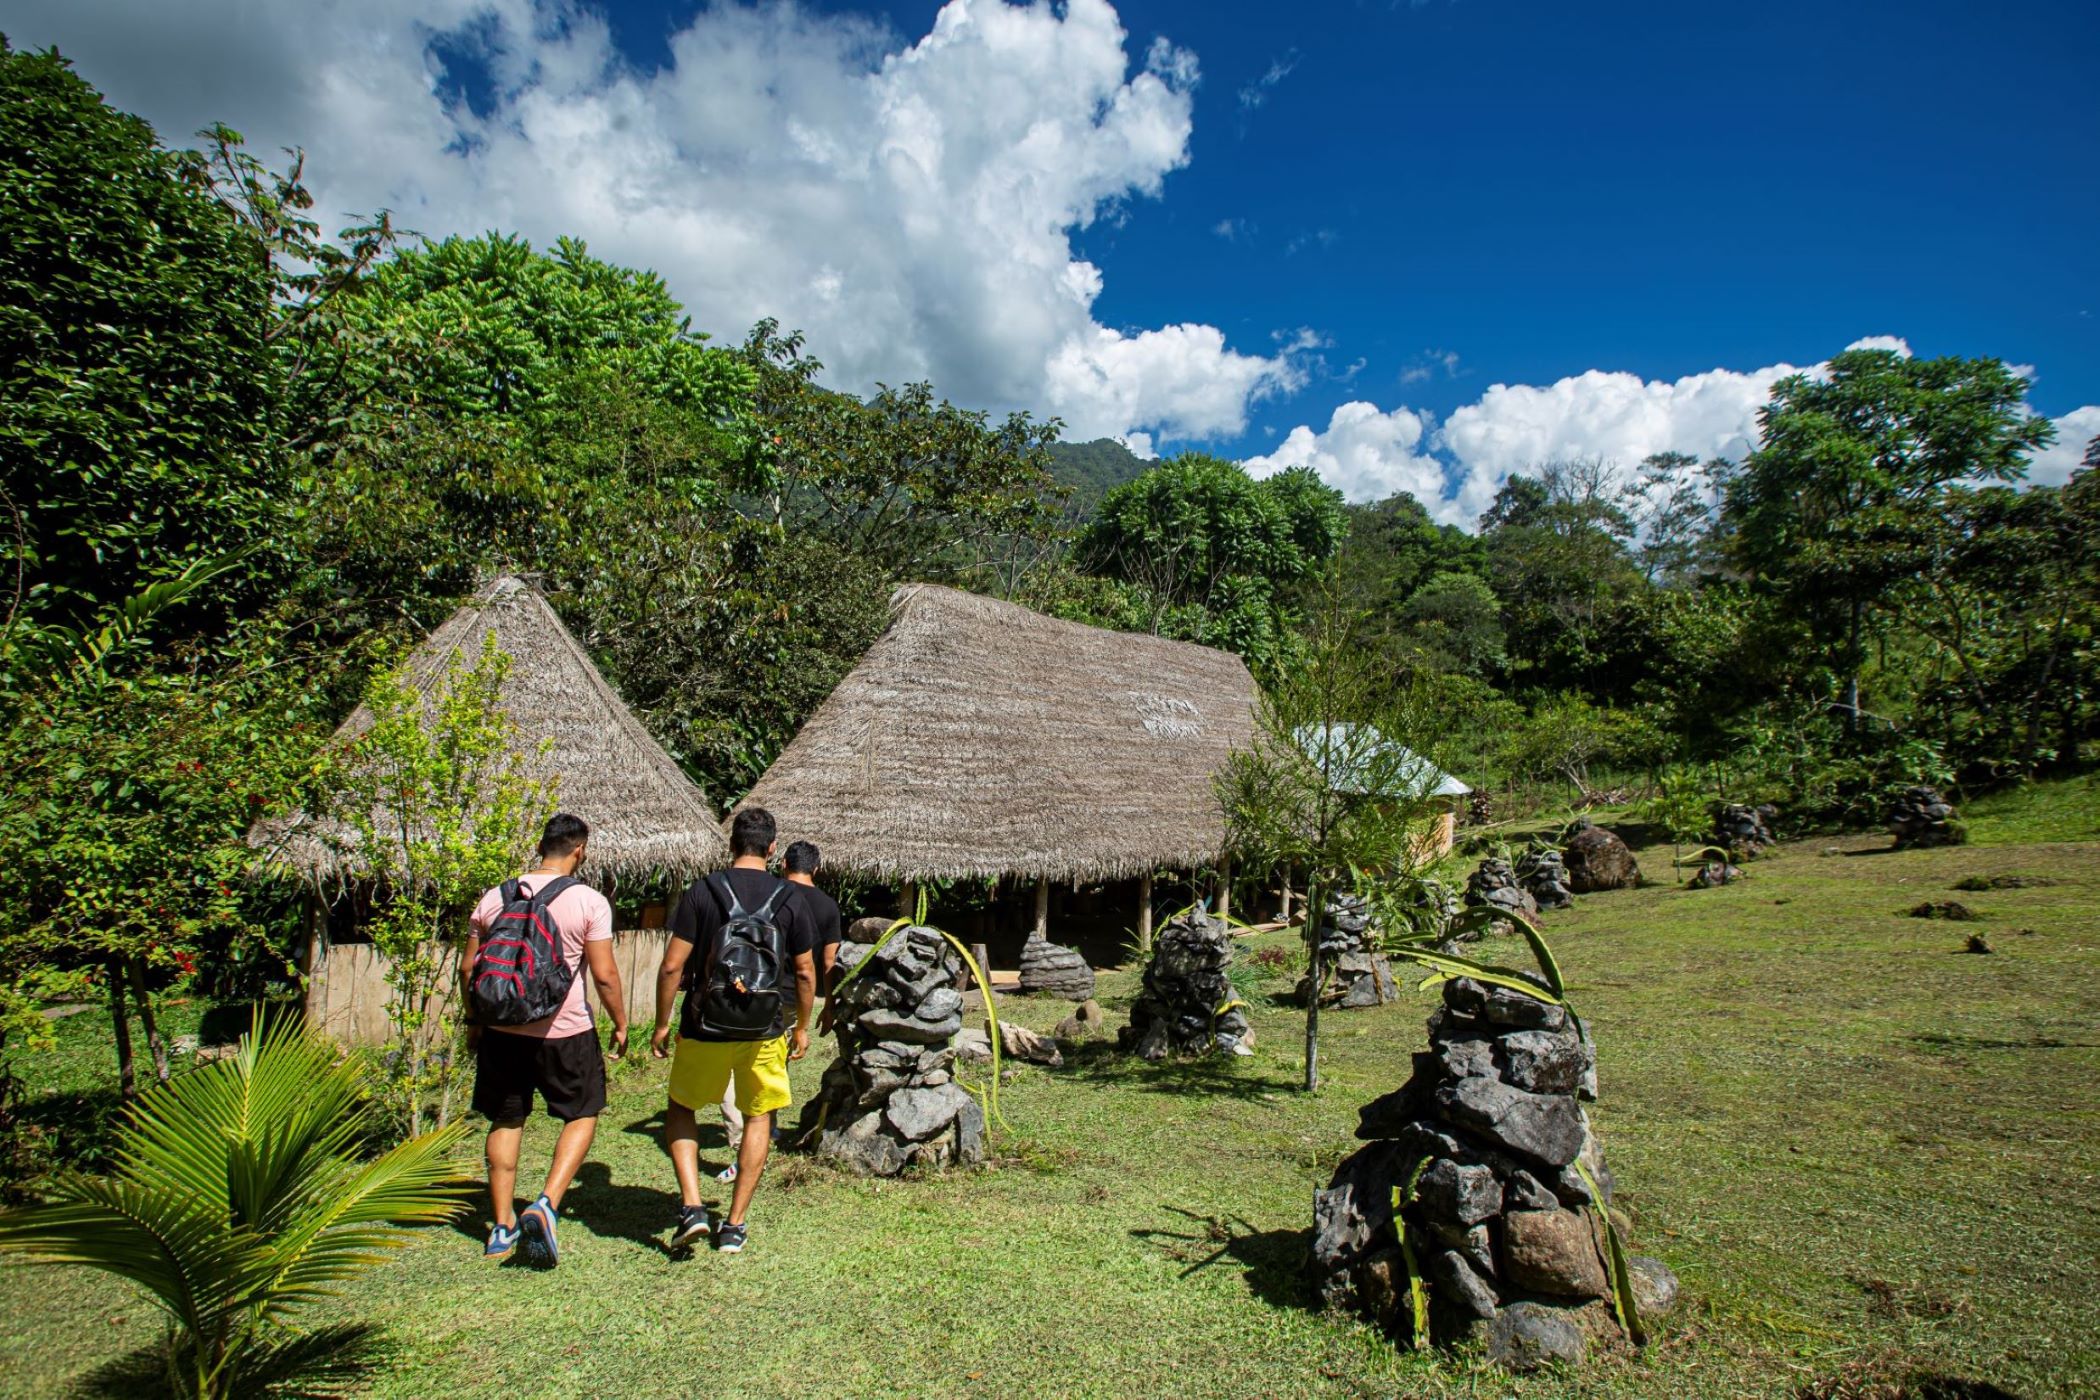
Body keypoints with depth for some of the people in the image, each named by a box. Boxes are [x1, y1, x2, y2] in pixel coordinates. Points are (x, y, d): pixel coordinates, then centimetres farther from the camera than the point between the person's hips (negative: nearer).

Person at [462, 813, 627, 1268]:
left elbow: (469, 967, 8)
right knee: (582, 1116, 13)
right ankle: (545, 1206, -4)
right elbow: (605, 975, -12)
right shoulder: (589, 901, -11)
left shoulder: (495, 897, 2)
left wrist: (475, 1021, 22)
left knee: (506, 1122, 18)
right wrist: (620, 1022, 3)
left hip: (502, 1029, 4)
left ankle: (503, 1226, 23)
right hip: (565, 1031, -4)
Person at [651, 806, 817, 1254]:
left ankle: (691, 1206, 9)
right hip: (764, 1031, 1)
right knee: (759, 1118, 16)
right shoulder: (789, 900, -2)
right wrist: (801, 1028, 15)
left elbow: (672, 966, -8)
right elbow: (806, 972, 2)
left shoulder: (702, 891, -7)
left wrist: (662, 1024, 4)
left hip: (705, 1028, -1)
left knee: (681, 1108, 21)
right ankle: (735, 1225, 20)